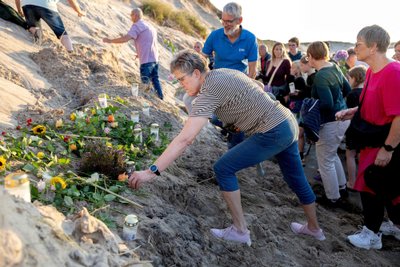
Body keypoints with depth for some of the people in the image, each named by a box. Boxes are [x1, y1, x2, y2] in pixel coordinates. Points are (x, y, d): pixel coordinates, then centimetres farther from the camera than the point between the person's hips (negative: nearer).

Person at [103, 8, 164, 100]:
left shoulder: (137, 25, -7)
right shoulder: (149, 26, 20)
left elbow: (126, 38, -20)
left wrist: (110, 41, -11)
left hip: (147, 60, -9)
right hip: (154, 58, 9)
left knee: (145, 83, 0)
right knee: (155, 80, 18)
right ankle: (161, 99, 22)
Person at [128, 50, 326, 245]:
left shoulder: (209, 91, -20)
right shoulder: (225, 72, 7)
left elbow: (184, 139, -28)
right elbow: (259, 87, 22)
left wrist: (152, 171, -27)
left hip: (272, 133, -10)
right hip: (289, 123, 10)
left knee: (223, 169, -4)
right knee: (295, 179, 24)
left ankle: (240, 231, 7)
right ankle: (314, 228, 46)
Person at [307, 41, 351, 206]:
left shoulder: (320, 76, -22)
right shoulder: (335, 68, 4)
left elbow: (327, 104, -28)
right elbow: (348, 91, 13)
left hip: (331, 123, -9)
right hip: (343, 118, 9)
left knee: (325, 161, 7)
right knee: (332, 154, 27)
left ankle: (333, 199, 20)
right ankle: (342, 187, 40)